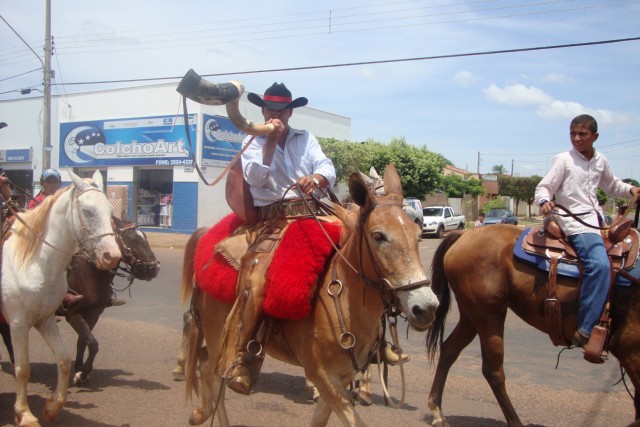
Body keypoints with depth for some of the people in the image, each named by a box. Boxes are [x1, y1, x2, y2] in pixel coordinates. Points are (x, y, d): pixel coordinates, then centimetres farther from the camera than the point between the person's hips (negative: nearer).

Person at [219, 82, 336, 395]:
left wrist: (316, 178, -23)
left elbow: (328, 170, 0)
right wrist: (270, 142, -12)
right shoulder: (253, 142, 13)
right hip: (270, 220, -3)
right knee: (255, 281, -24)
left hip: (307, 214, 3)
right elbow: (256, 177, -5)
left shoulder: (305, 139, 16)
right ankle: (238, 358, -20)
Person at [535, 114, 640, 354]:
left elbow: (612, 186, 29)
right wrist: (544, 201, -27)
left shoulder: (601, 161, 14)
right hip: (575, 221, -8)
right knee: (599, 264, -29)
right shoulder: (564, 160, -3)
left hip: (596, 218, 8)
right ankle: (585, 331, -32)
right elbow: (544, 187, -6)